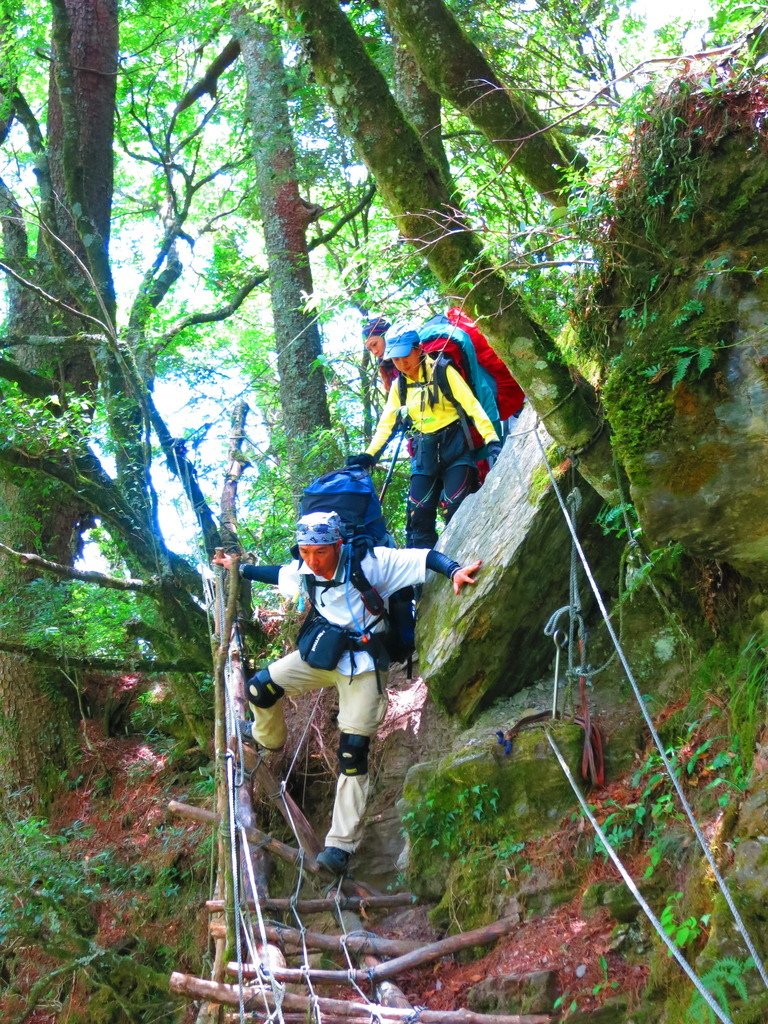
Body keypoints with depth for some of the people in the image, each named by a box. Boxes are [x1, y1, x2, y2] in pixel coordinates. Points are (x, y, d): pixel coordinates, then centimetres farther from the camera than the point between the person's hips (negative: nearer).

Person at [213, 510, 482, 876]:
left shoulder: (369, 562, -22)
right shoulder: (303, 571, -5)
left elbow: (423, 557, -27)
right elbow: (278, 573, 19)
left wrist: (455, 570, -44)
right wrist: (239, 568, 25)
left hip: (361, 664, -5)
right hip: (319, 652, 5)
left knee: (353, 751, -7)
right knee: (259, 687, 1)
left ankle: (341, 843, -3)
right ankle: (268, 738, 36)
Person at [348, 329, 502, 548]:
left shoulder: (442, 372, -5)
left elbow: (472, 405, -12)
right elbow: (386, 424, 13)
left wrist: (492, 441, -24)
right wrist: (369, 455, -1)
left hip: (455, 445, -5)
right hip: (424, 450, 5)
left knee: (455, 507, -16)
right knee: (418, 511, -5)